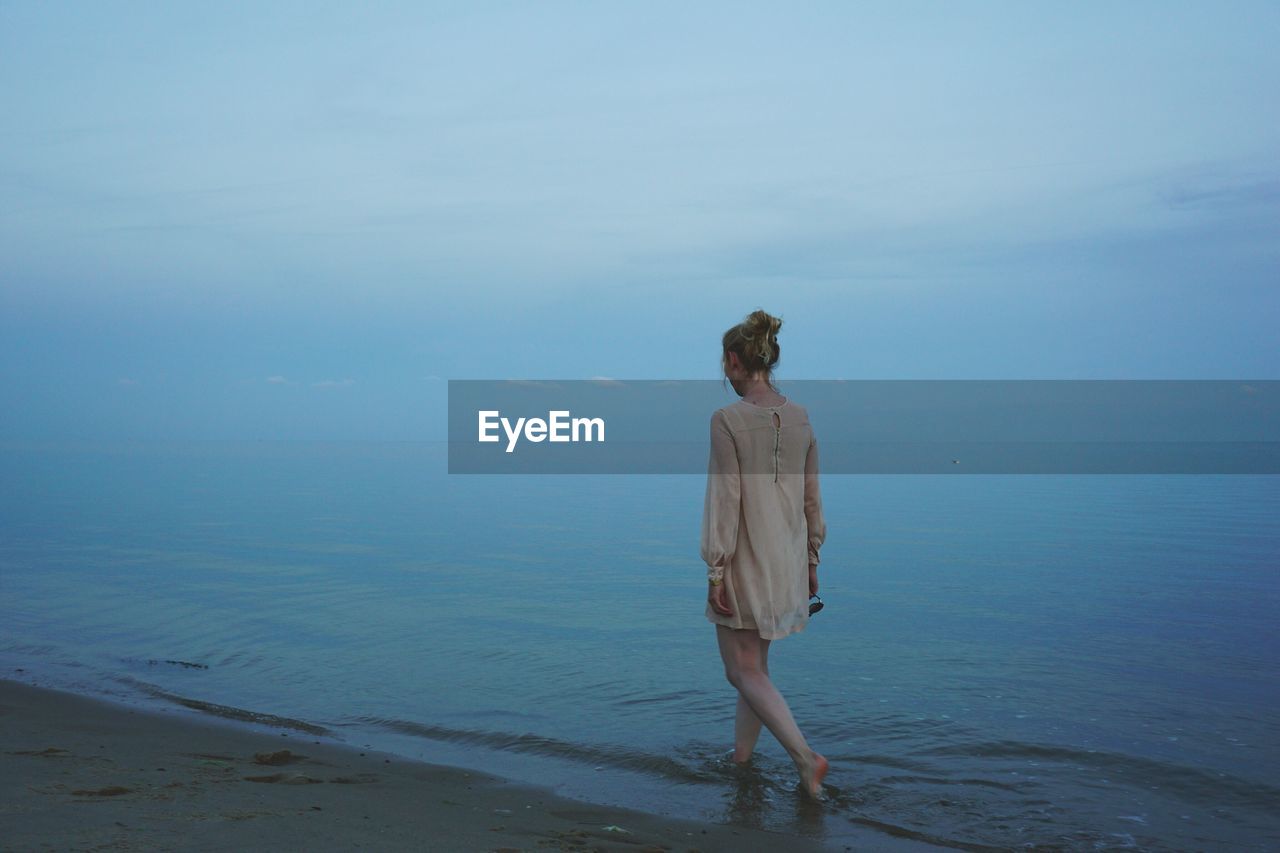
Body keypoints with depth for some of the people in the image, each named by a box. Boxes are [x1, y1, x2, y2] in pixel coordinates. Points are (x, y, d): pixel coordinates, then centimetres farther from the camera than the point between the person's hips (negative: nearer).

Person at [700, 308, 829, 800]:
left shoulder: (728, 420, -16)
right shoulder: (800, 418, 3)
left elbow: (725, 500, -17)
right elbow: (812, 498, 8)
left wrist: (715, 571, -11)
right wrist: (811, 559, 18)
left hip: (745, 563, -7)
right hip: (787, 561, 7)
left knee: (744, 672, 4)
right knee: (755, 665, 19)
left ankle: (805, 756, -7)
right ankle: (741, 755, 31)